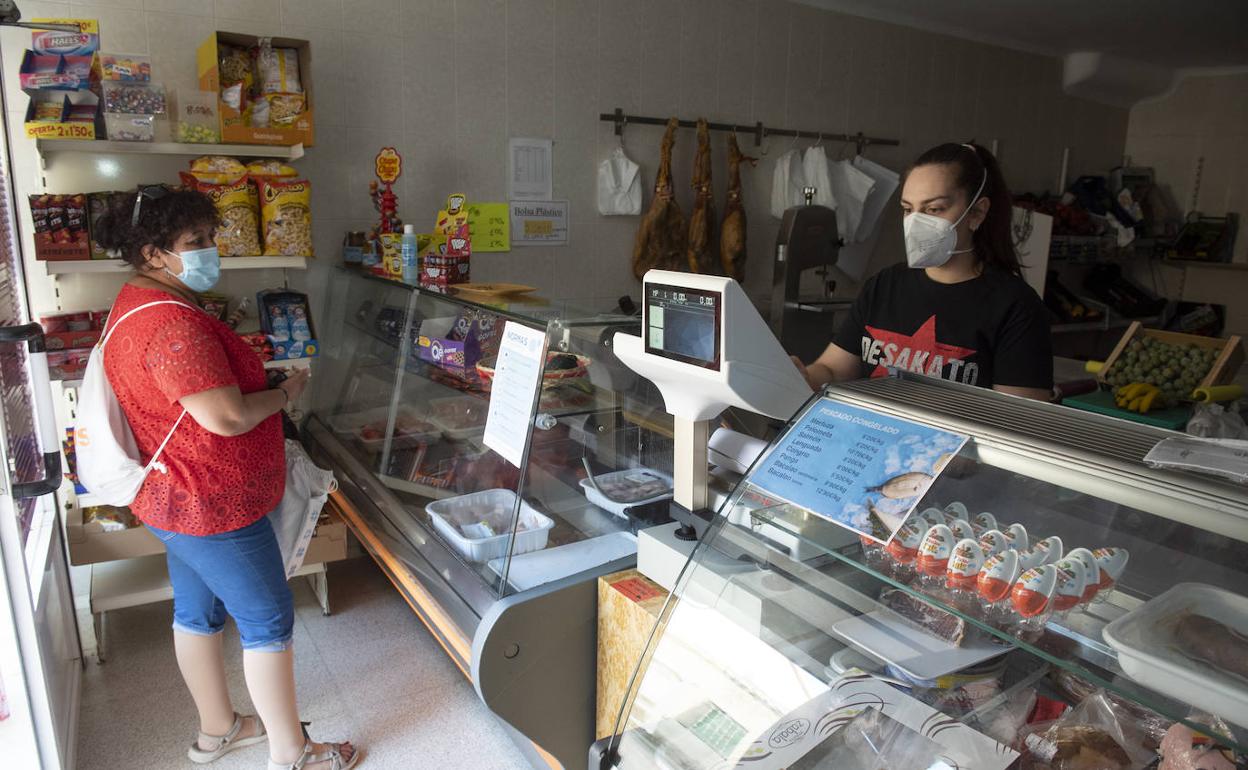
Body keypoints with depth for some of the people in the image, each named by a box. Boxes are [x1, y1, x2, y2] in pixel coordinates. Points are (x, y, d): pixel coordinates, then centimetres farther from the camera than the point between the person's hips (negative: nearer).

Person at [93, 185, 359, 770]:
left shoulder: (138, 303, 8)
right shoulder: (171, 323, -28)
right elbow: (226, 417, -32)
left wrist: (256, 367, 6)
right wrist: (285, 393, -13)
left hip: (176, 497, 11)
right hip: (214, 505, -11)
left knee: (197, 611, 21)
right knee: (268, 622, 3)